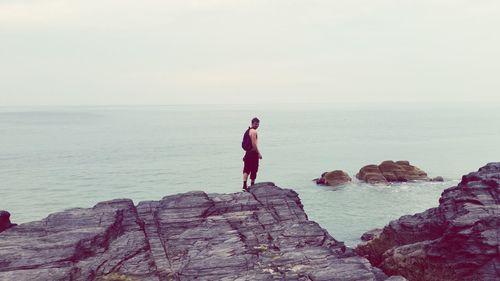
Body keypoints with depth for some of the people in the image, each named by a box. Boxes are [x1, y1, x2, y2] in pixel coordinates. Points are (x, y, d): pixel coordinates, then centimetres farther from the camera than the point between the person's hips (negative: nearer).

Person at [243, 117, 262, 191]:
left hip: (248, 152, 9)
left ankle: (244, 185, 0)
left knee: (246, 170, 7)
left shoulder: (249, 130, 15)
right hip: (253, 153, -9)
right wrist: (259, 153, -17)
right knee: (254, 170, 3)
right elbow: (254, 144, -21)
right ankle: (252, 185, 12)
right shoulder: (254, 131, -14)